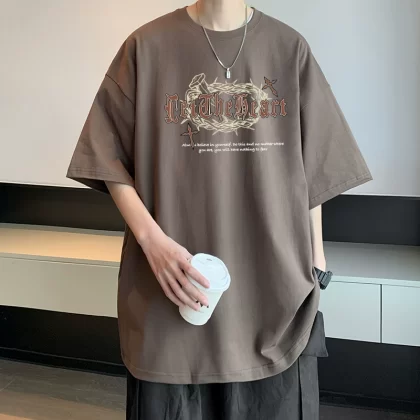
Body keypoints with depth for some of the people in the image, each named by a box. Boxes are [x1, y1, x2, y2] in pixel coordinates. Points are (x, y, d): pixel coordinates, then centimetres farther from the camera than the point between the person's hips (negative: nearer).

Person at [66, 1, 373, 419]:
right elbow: (109, 156, 1)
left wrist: (316, 263, 7)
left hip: (274, 288, 2)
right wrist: (152, 239, -13)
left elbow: (314, 171, 8)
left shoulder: (290, 47, 5)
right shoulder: (147, 45, 1)